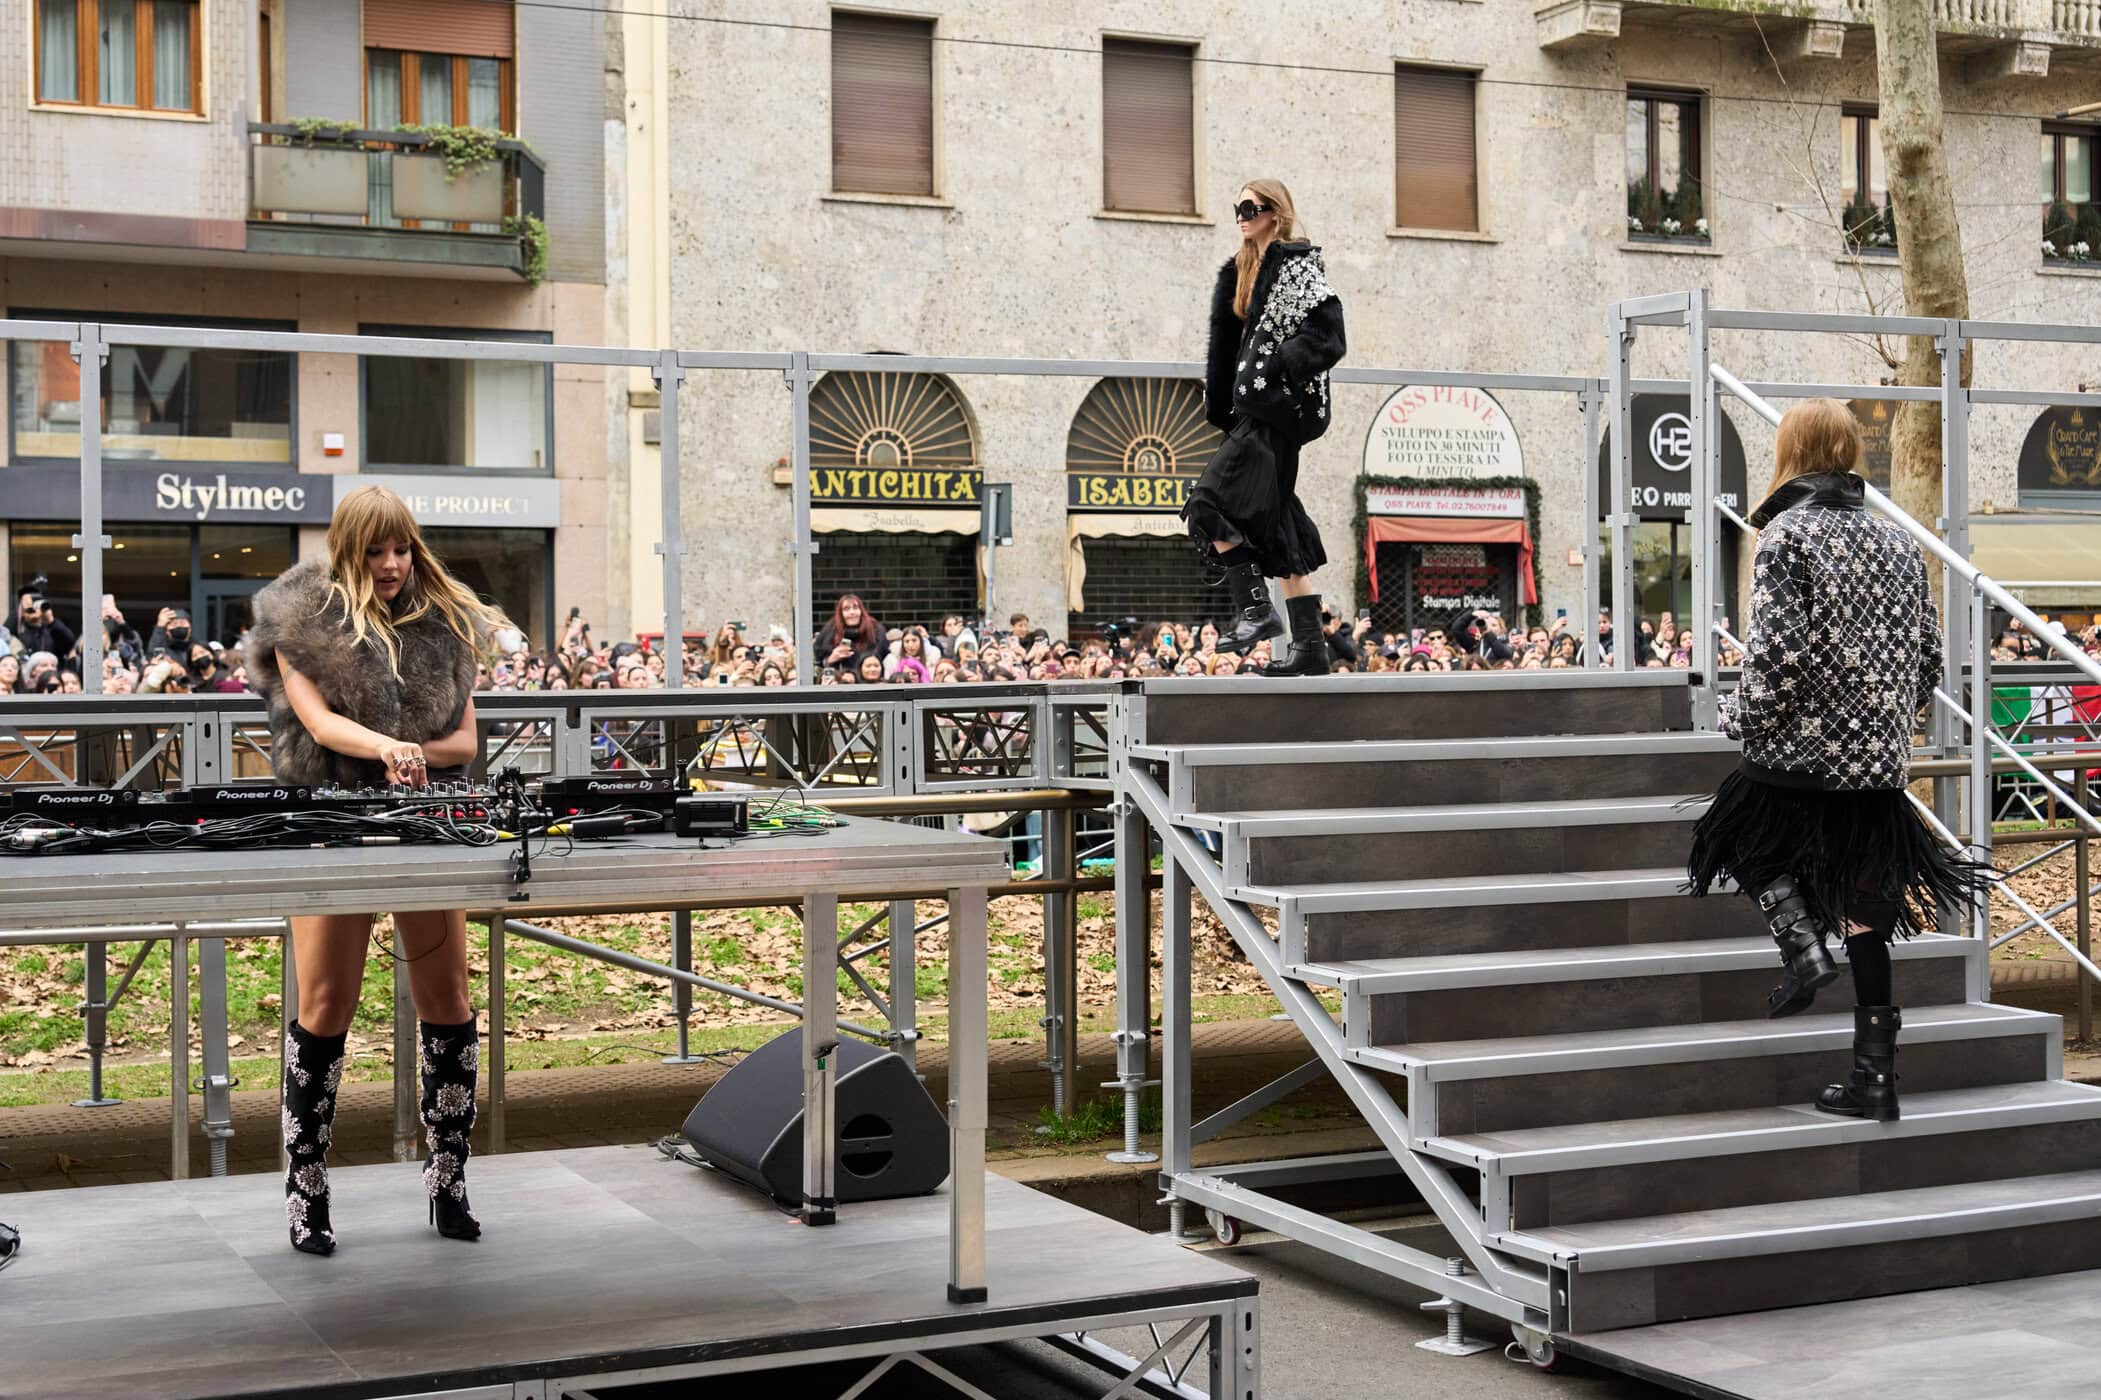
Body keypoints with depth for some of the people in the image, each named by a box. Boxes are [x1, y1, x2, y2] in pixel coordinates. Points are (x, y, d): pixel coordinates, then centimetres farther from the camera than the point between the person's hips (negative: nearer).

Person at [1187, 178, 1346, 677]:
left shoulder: (1296, 264, -6)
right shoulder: (1245, 270, 20)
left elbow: (1325, 335, -16)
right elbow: (1230, 344, 21)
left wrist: (1270, 372, -21)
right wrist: (1222, 404, 12)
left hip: (1278, 410, -9)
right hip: (1254, 412, 9)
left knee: (1209, 503, -15)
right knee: (1280, 528, 5)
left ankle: (1256, 609, -11)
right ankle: (1310, 649, 5)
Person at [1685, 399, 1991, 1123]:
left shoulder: (1786, 535, -10)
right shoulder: (1897, 541, 9)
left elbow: (1779, 654, -18)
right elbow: (1930, 651, 11)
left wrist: (1741, 717, -3)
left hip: (1801, 750, -5)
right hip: (1880, 760, 5)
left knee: (1751, 842, 24)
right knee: (1865, 913, 9)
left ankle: (1801, 943, -2)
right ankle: (1875, 1077, 8)